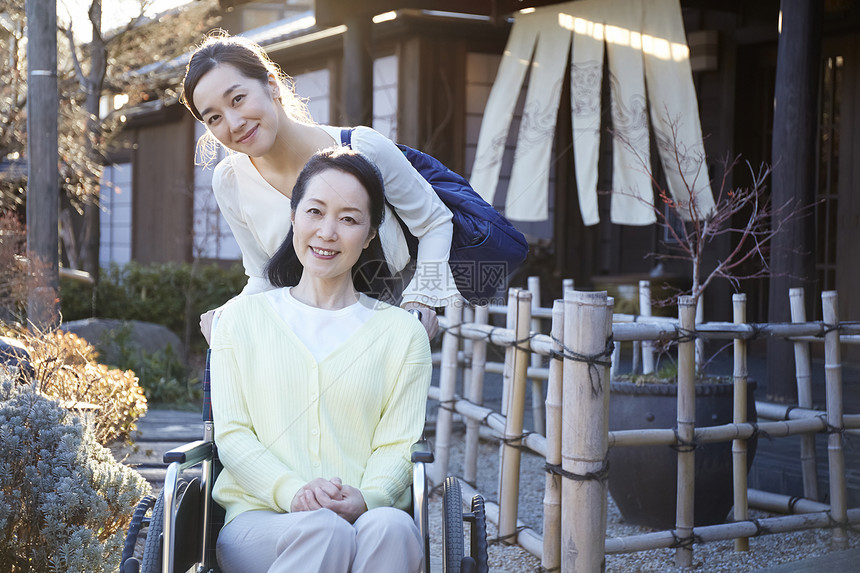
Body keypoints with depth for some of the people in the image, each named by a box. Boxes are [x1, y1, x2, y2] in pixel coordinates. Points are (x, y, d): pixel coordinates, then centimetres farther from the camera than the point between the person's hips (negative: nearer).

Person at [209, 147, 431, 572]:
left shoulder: (402, 331, 13)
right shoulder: (242, 316, 14)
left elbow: (397, 446, 5)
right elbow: (231, 434, 5)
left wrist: (367, 499, -19)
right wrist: (293, 492, -15)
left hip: (367, 517, 1)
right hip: (258, 518, -1)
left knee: (391, 527, -36)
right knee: (325, 532, -36)